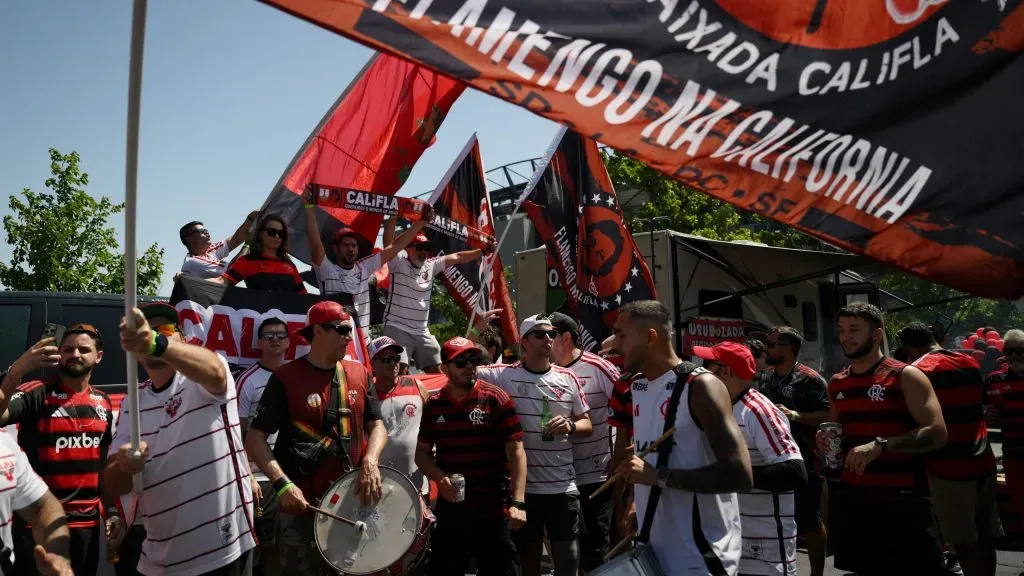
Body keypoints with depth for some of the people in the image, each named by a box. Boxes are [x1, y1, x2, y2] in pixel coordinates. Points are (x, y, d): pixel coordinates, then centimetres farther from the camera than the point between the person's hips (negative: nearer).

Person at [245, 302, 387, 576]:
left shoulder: (359, 374, 5)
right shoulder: (286, 378, -9)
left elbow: (377, 425, 9)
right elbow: (254, 438, -9)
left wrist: (370, 461, -11)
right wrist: (282, 483, -21)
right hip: (303, 503, -4)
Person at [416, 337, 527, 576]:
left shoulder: (497, 400, -6)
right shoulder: (434, 405, 5)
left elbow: (516, 452, -8)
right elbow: (422, 452, 12)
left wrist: (518, 502, -17)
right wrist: (439, 478, -8)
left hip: (494, 512, -3)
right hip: (449, 512, 4)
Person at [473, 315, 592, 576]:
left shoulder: (568, 378, 3)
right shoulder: (504, 375, -4)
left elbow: (587, 425, 10)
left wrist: (570, 426, -12)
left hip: (563, 486, 1)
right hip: (521, 485, -1)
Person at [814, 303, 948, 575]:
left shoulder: (906, 377, -7)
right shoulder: (836, 384, 11)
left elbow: (937, 433, -16)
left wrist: (881, 445, -27)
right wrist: (828, 441, 1)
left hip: (902, 501, -6)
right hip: (851, 499, 6)